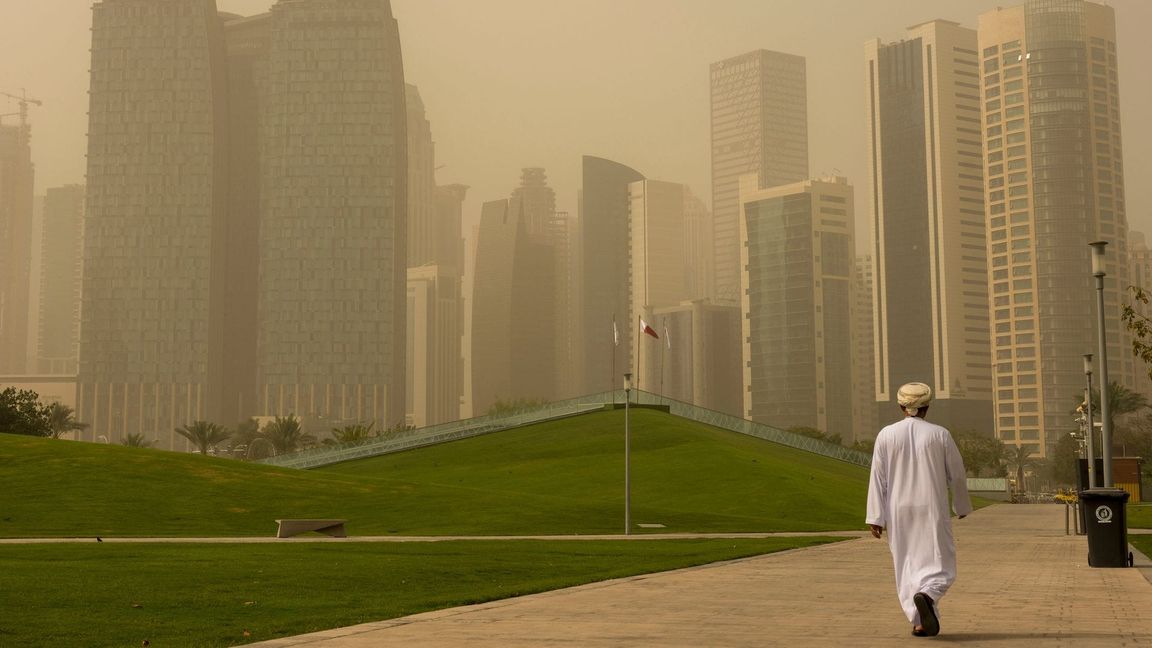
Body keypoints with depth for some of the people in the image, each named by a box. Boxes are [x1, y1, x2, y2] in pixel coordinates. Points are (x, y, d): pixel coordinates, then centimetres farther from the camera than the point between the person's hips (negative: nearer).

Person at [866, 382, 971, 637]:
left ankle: (921, 621, 11)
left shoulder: (886, 435, -3)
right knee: (939, 566, 4)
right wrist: (962, 506, 19)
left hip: (899, 512, 2)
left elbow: (878, 478, -4)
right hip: (932, 510, -2)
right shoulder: (939, 434, -4)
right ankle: (926, 595, -27)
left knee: (908, 566, 14)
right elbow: (957, 474, 3)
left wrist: (876, 518, 0)